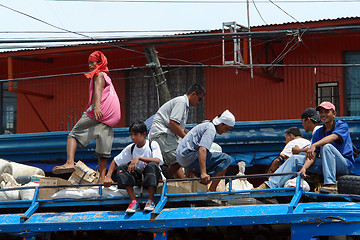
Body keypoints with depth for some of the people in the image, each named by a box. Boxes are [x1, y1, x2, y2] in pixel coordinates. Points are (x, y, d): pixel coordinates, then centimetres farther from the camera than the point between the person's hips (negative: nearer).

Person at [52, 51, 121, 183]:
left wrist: (97, 106, -31)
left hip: (98, 112, -9)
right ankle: (102, 178, 2)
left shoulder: (99, 75, 5)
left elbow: (98, 89, -14)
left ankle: (70, 162, -30)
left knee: (73, 135, -9)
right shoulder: (107, 77, 32)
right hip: (109, 119, 9)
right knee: (103, 150, 6)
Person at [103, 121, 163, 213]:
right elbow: (115, 161, 8)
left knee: (152, 165, -35)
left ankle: (150, 201, -31)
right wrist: (108, 177, -5)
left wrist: (139, 158, -33)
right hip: (138, 176, 4)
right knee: (122, 167, -20)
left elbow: (157, 161, -26)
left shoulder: (153, 145, -8)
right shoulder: (130, 148, 3)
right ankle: (133, 201, -27)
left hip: (152, 175, -4)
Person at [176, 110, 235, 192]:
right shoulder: (211, 129, -12)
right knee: (226, 159, -15)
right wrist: (203, 173, -36)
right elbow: (202, 149, -27)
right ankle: (212, 190, -17)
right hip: (189, 156, -10)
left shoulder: (206, 125, 21)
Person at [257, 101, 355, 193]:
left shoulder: (342, 126, -4)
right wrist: (304, 168, -20)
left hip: (345, 164, -6)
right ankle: (269, 185, -15)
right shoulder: (317, 133, 12)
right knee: (295, 159, -4)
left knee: (326, 146, -32)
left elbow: (333, 137, -27)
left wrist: (314, 145, -41)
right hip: (325, 165, 6)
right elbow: (313, 155, 0)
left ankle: (331, 184, -39)